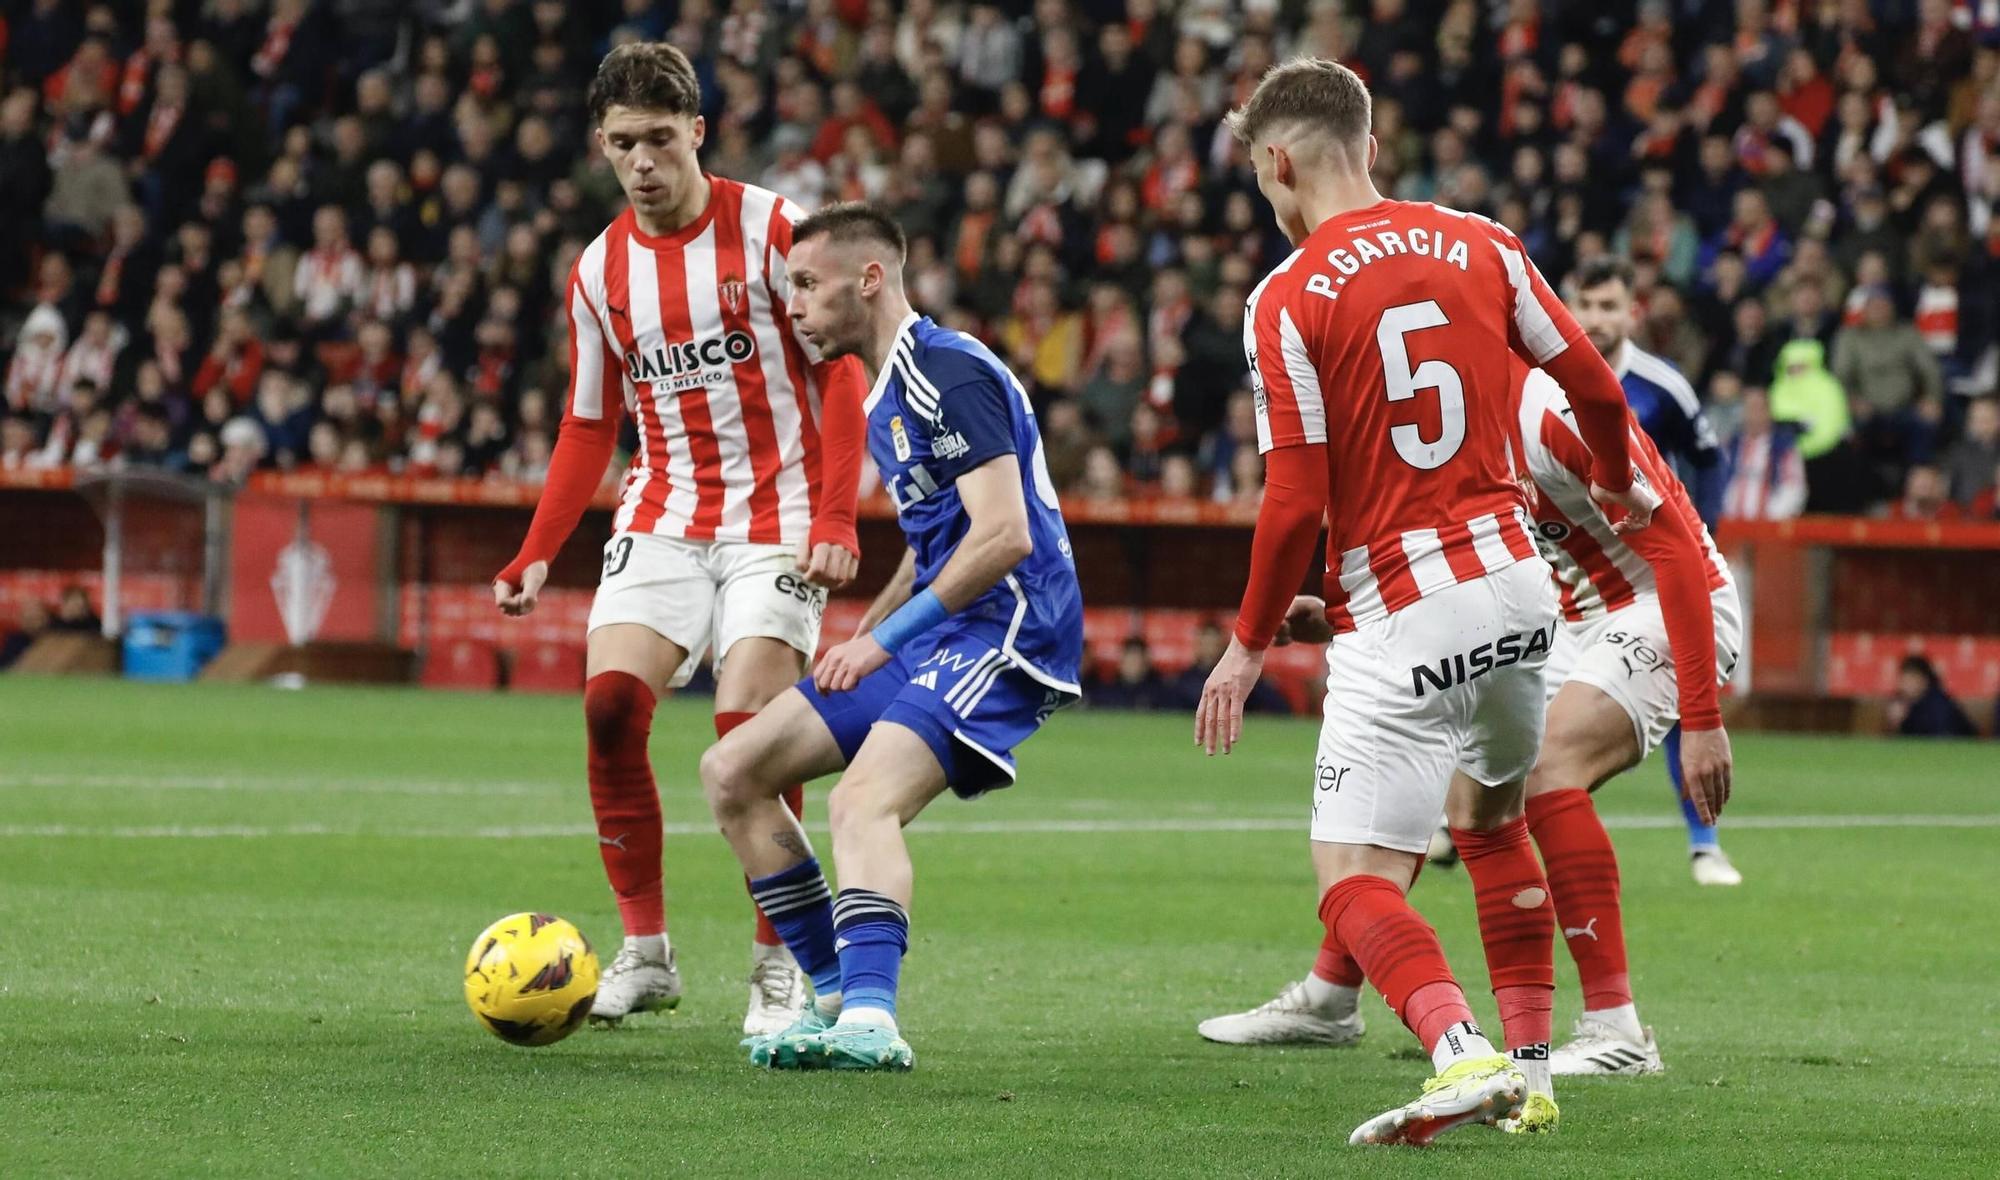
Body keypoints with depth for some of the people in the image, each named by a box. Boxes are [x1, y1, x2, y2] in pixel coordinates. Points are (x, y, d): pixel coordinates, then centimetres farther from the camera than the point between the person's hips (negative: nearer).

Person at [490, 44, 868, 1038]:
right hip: (661, 519, 4)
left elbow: (840, 375, -6)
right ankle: (644, 954, -3)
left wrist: (836, 518, -16)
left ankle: (777, 966, -1)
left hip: (775, 517, -4)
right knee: (609, 704, -14)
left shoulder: (769, 230, -6)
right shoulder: (599, 272, 7)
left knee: (750, 734, -15)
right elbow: (589, 426, 16)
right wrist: (537, 554, 5)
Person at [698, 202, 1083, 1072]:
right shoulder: (883, 395, 19)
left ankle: (870, 1021, -47)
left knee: (863, 803, -31)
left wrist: (887, 637, -18)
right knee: (731, 773, 6)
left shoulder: (951, 374, -13)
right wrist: (862, 641, 19)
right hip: (931, 640, 10)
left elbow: (1003, 536, -22)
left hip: (1003, 637, -10)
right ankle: (838, 995, 8)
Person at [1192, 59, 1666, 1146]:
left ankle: (1465, 1055, -31)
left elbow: (1296, 502, -12)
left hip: (1401, 624, -6)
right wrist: (1619, 488, 34)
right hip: (1518, 584, 6)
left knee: (1351, 876, -6)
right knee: (1500, 819, 28)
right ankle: (1528, 1069, 28)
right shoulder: (1481, 247, 5)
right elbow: (1594, 384, 12)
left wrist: (1249, 643, 1)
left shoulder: (1286, 301, -9)